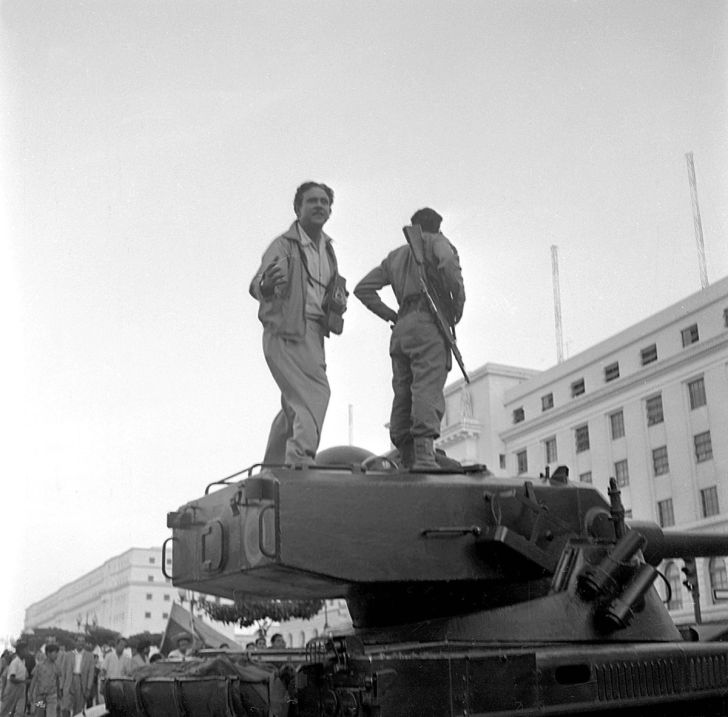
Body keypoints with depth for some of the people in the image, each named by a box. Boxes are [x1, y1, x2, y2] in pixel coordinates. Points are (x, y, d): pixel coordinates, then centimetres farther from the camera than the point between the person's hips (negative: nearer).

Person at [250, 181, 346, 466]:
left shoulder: (327, 248, 18)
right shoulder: (284, 244, -7)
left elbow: (336, 290, 29)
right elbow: (256, 285, -21)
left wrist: (339, 301, 7)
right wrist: (266, 284, -44)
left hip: (314, 334, 8)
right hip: (286, 332, -8)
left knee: (294, 405, 12)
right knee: (315, 392, -24)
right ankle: (301, 459, -31)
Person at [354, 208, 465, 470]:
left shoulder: (396, 256, 30)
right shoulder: (436, 242, 12)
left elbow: (363, 288, 25)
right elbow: (448, 263, -13)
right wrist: (458, 303, -3)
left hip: (401, 329, 7)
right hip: (428, 321, -7)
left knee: (404, 395, 2)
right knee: (427, 390, -20)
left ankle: (408, 461, -5)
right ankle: (424, 457, -35)